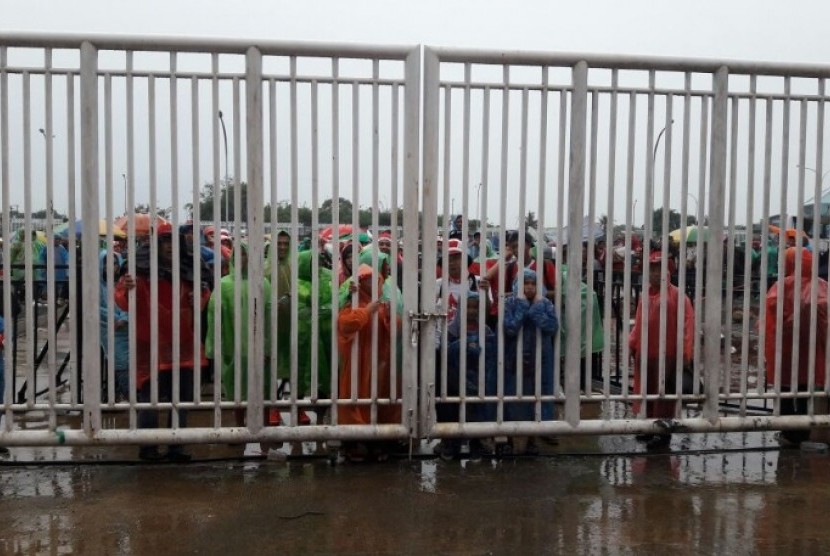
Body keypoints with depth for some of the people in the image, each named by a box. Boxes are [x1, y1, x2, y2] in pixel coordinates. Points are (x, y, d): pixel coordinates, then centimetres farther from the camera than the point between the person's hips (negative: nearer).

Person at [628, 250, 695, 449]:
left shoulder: (677, 295, -10)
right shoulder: (645, 295, 12)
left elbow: (687, 325, -14)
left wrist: (685, 354, -18)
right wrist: (631, 344, 10)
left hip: (667, 355, -7)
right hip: (644, 354, 7)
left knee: (664, 395, 2)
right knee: (646, 392, 15)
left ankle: (663, 433, 13)